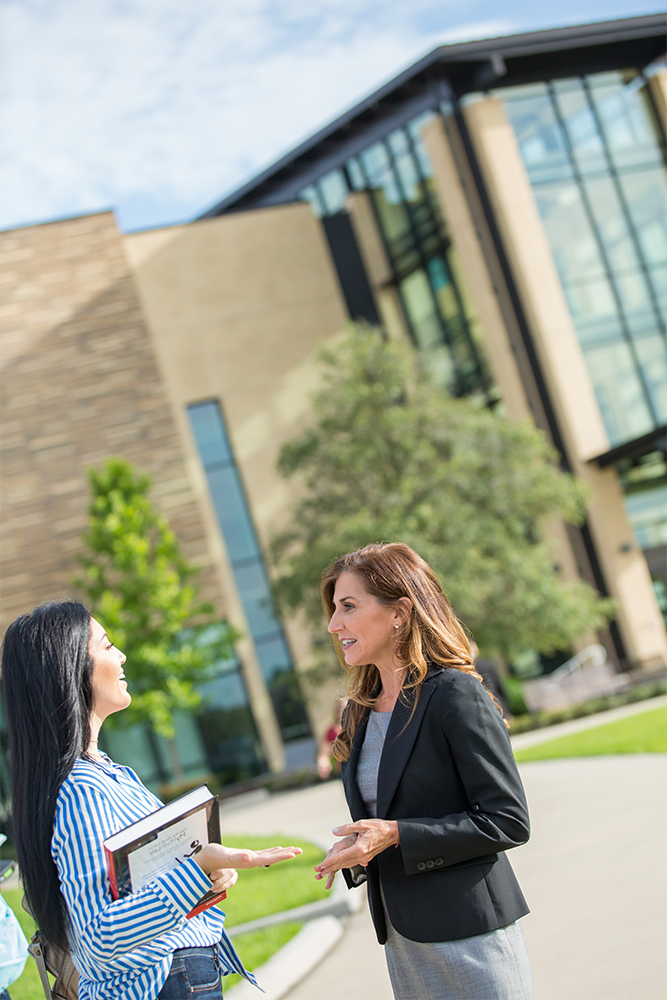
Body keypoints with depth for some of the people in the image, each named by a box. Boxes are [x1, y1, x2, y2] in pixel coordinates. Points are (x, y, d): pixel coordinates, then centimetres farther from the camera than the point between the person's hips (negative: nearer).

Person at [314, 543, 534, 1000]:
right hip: (401, 940, 7)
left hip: (468, 937, -7)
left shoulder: (456, 694, -13)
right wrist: (355, 849, -3)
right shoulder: (361, 712, 11)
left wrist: (396, 835, -19)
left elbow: (508, 822, -14)